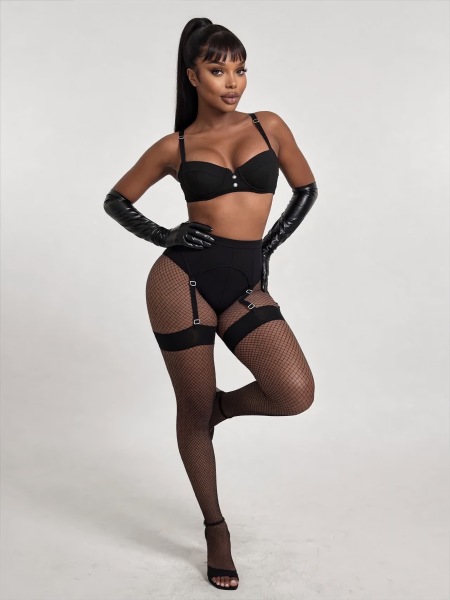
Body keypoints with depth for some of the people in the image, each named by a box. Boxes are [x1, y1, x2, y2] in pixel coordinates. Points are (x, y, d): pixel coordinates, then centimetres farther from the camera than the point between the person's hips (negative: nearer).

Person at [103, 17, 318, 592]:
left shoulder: (269, 126, 9)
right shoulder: (174, 147, 6)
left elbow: (306, 188, 20)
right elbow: (117, 200, 16)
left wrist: (268, 245, 9)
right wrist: (164, 236, 1)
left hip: (245, 283, 2)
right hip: (184, 277, -1)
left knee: (296, 394, -18)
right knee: (193, 410, 6)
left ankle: (224, 403, 17)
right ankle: (215, 529, 28)